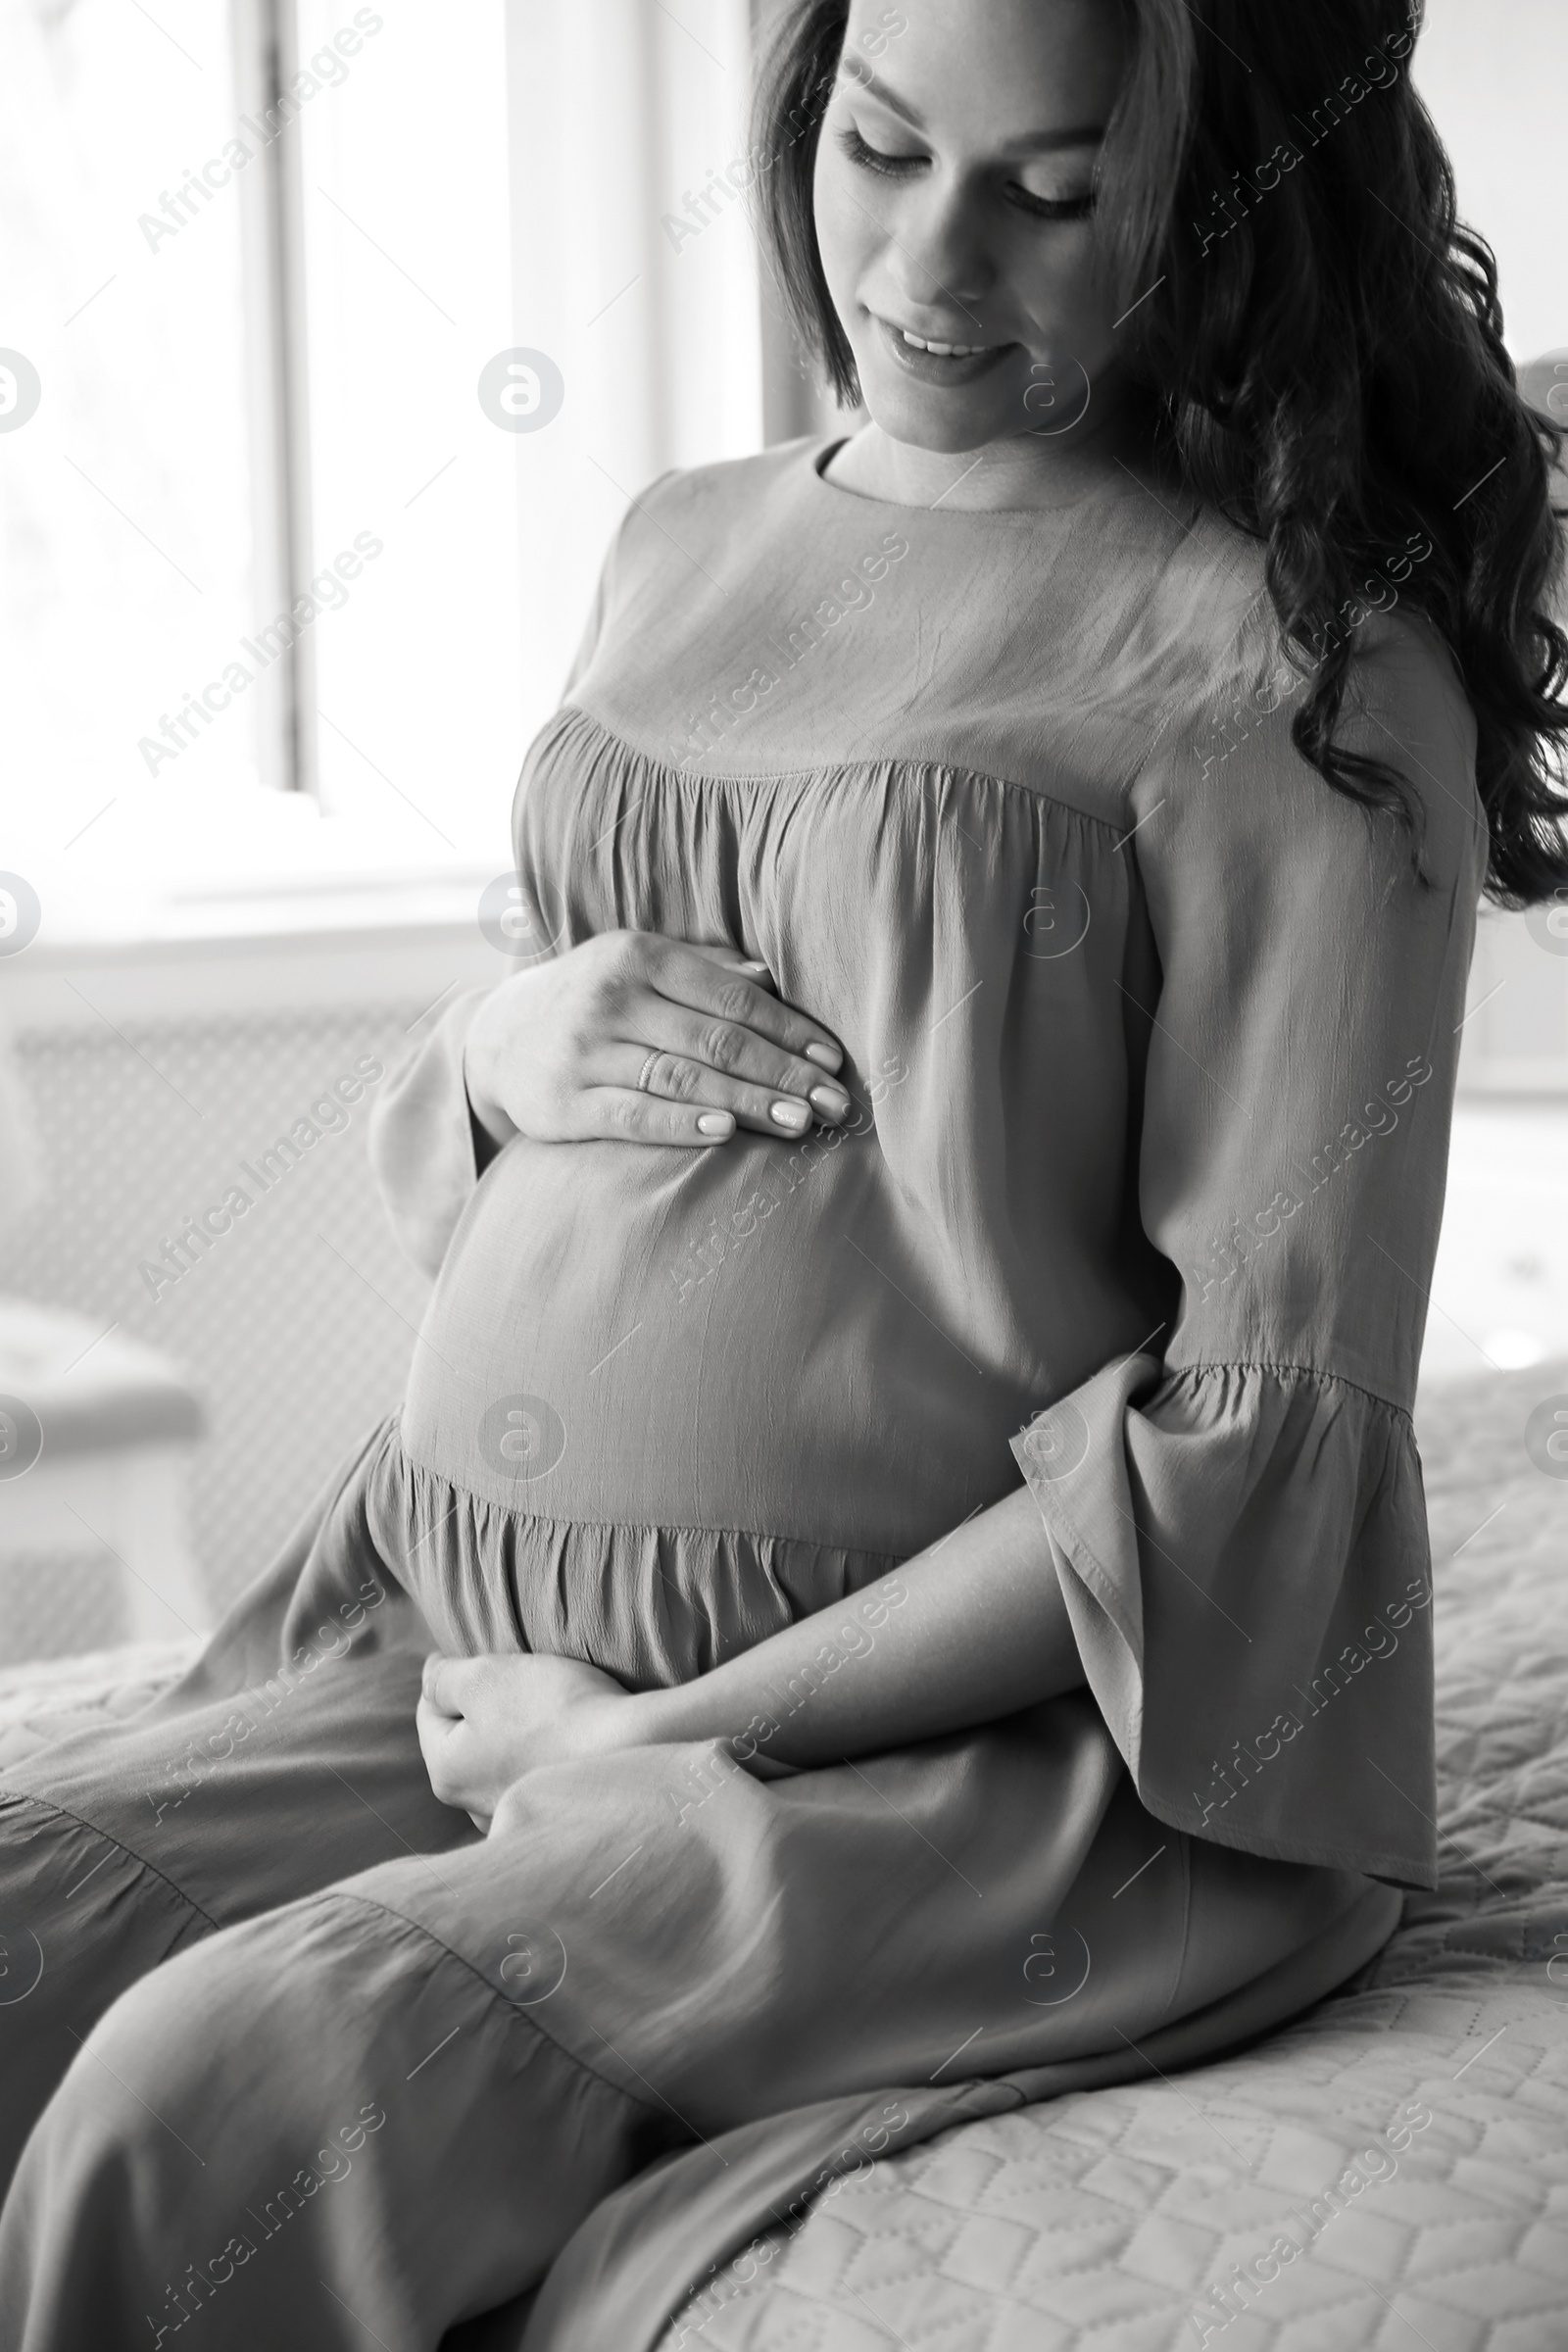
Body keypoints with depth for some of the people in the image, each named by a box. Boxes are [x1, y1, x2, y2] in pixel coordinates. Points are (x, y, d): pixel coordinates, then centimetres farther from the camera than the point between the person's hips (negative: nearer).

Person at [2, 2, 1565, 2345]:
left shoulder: (1300, 661, -7)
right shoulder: (683, 545, 14)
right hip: (447, 1631, 6)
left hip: (960, 1720, -6)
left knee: (214, 2092, -27)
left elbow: (1265, 1442, -12)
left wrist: (676, 1733, -11)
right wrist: (510, 1043, -1)